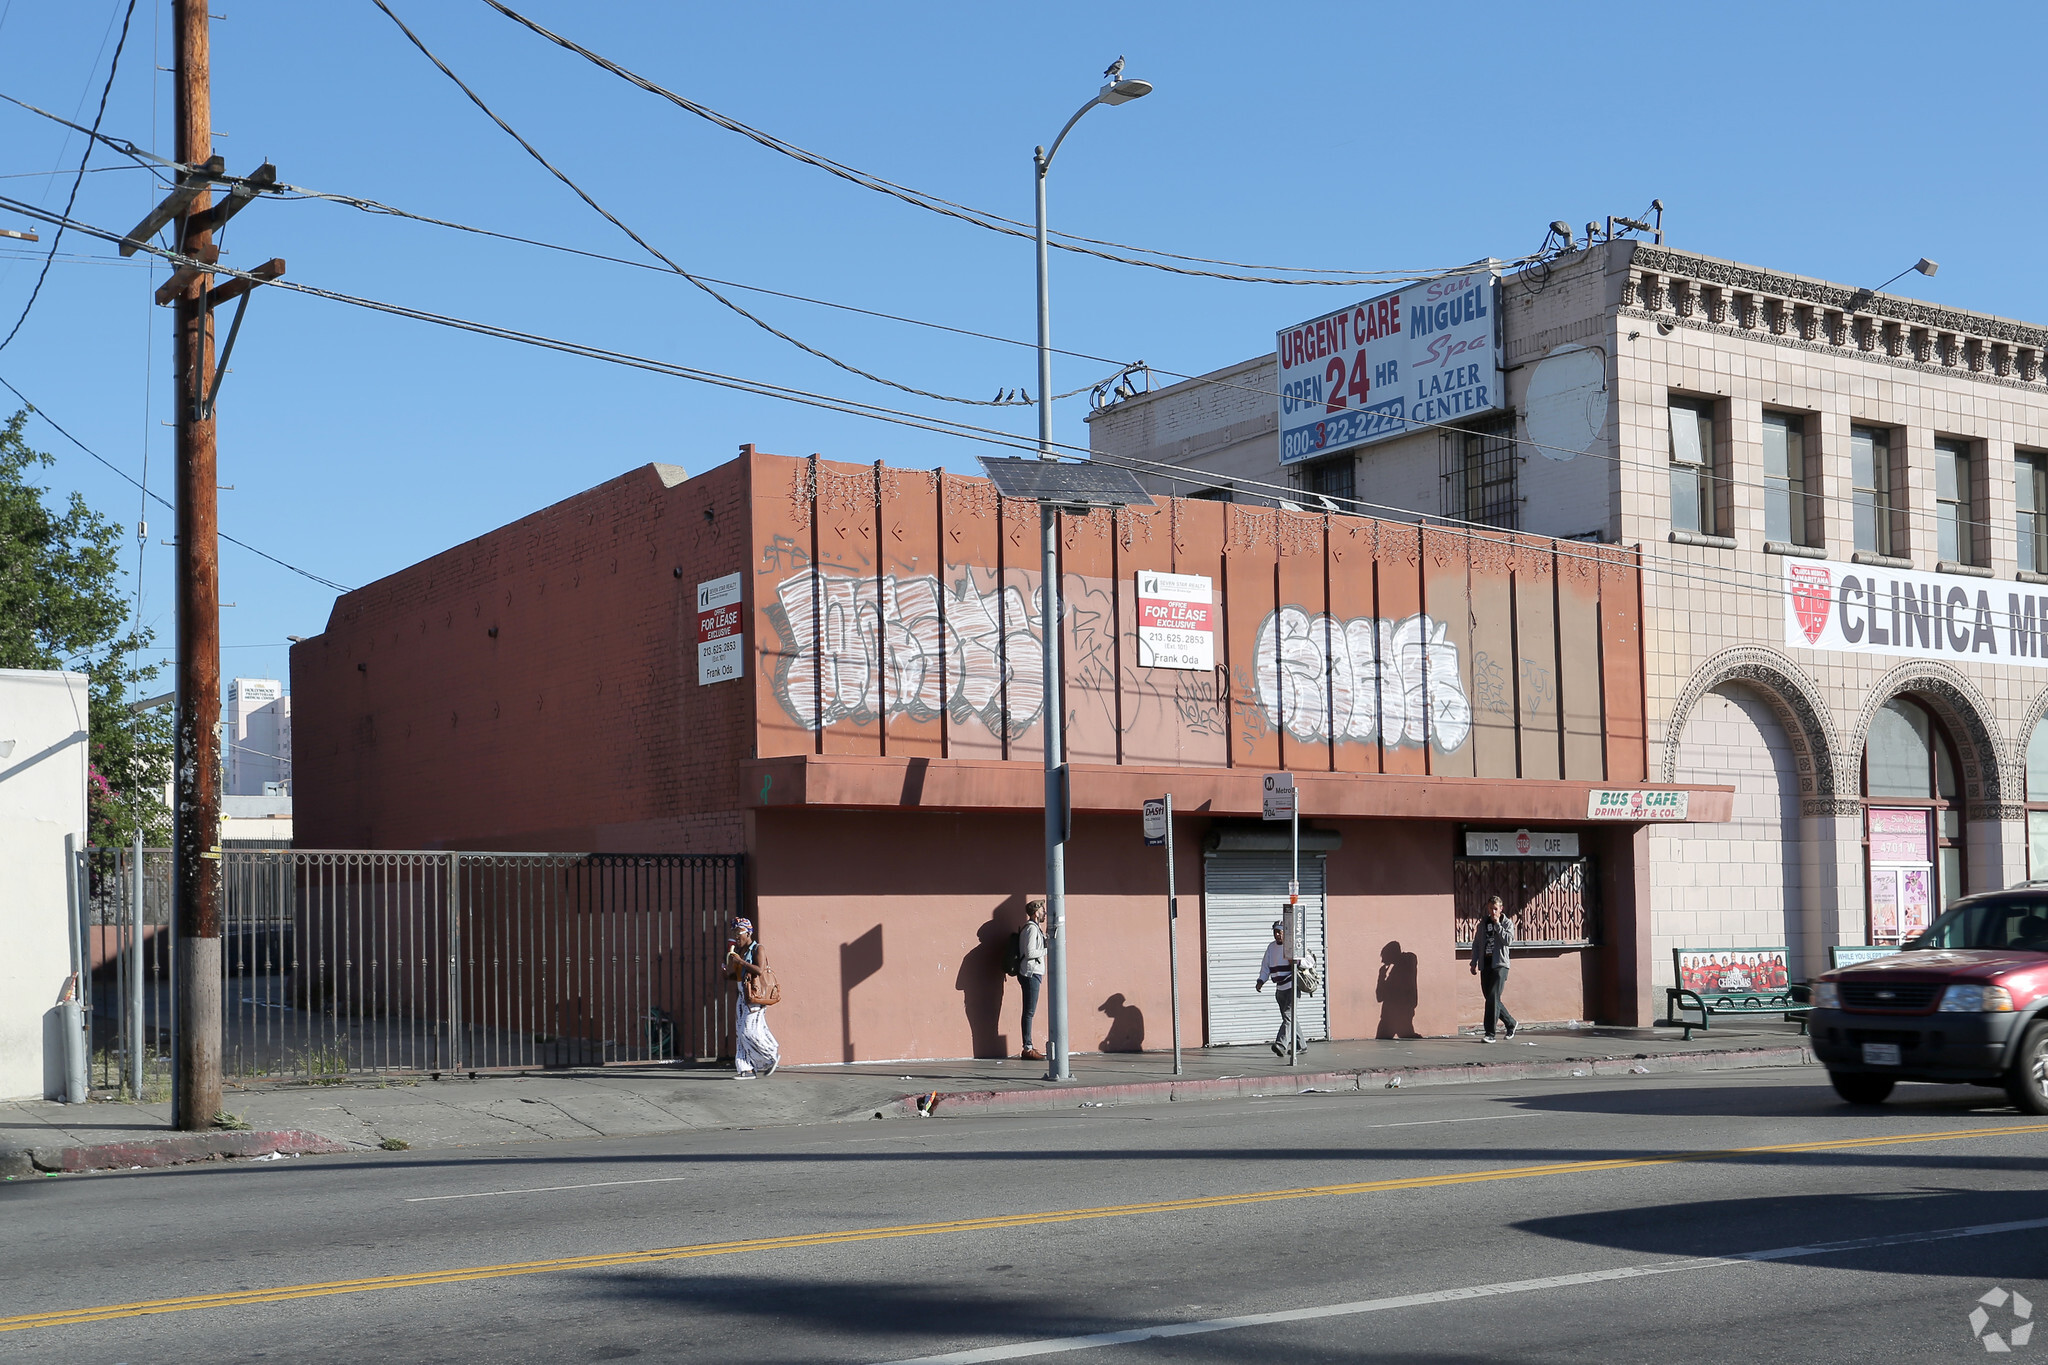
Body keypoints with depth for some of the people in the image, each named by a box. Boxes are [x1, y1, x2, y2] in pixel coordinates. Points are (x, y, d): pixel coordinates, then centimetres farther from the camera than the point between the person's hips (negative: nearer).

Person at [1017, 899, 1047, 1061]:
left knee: (1030, 1012, 10)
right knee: (1029, 1012, -10)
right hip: (1030, 974, -10)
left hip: (1033, 974, 10)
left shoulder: (1035, 928, 19)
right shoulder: (1031, 928, -12)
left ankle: (1029, 1048, 13)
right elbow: (1030, 952, -20)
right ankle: (1027, 1049, -11)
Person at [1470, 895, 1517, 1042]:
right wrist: (1474, 963, 11)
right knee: (1491, 999, 8)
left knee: (1493, 998, -15)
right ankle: (1510, 1023, 29)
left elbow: (1509, 941, -15)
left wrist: (1497, 924, -13)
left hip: (1499, 965, -5)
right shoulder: (1483, 924, 13)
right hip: (1485, 966, 5)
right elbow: (1476, 944, 16)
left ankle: (1490, 1034, -15)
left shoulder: (1507, 923, 1)